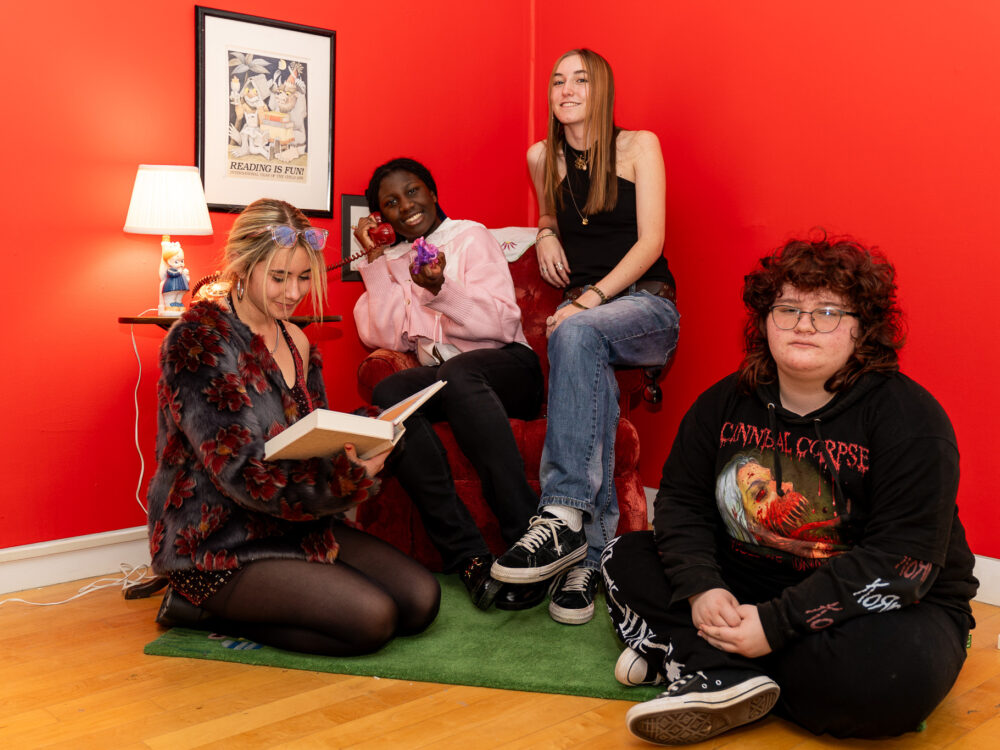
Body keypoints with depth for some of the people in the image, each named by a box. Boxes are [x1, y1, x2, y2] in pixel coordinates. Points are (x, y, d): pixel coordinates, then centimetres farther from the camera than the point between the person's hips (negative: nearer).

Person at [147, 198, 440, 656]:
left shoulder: (295, 342, 10)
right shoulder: (197, 341, -15)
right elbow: (242, 474, -22)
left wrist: (359, 440, -10)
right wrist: (349, 478, -26)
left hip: (294, 525, 8)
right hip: (218, 543, -8)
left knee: (421, 600, -4)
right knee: (372, 618, -21)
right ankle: (206, 607, -1)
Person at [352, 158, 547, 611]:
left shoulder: (470, 236, 7)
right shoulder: (392, 262, 20)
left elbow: (503, 324, -5)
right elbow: (387, 338, 4)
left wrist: (440, 289, -20)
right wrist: (374, 259, 2)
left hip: (506, 367, -3)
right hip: (437, 377, 4)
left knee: (457, 373, -37)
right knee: (388, 395, -29)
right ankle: (468, 556, -34)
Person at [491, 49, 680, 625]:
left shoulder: (639, 146, 2)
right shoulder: (541, 158, 13)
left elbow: (650, 240, -7)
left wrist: (591, 299, -19)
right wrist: (546, 236, 9)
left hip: (647, 304, -3)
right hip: (583, 310, 3)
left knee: (577, 334, -38)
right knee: (593, 374, -34)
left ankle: (564, 516, -44)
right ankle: (591, 552, -37)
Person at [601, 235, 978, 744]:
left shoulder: (910, 419, -17)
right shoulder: (726, 402, 0)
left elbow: (902, 560, -23)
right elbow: (680, 500, 1)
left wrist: (775, 625, -27)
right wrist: (700, 589, -19)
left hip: (881, 606, -4)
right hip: (745, 584, 5)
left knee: (897, 667, -37)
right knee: (626, 559, -4)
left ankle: (686, 649, -21)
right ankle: (724, 677, -24)